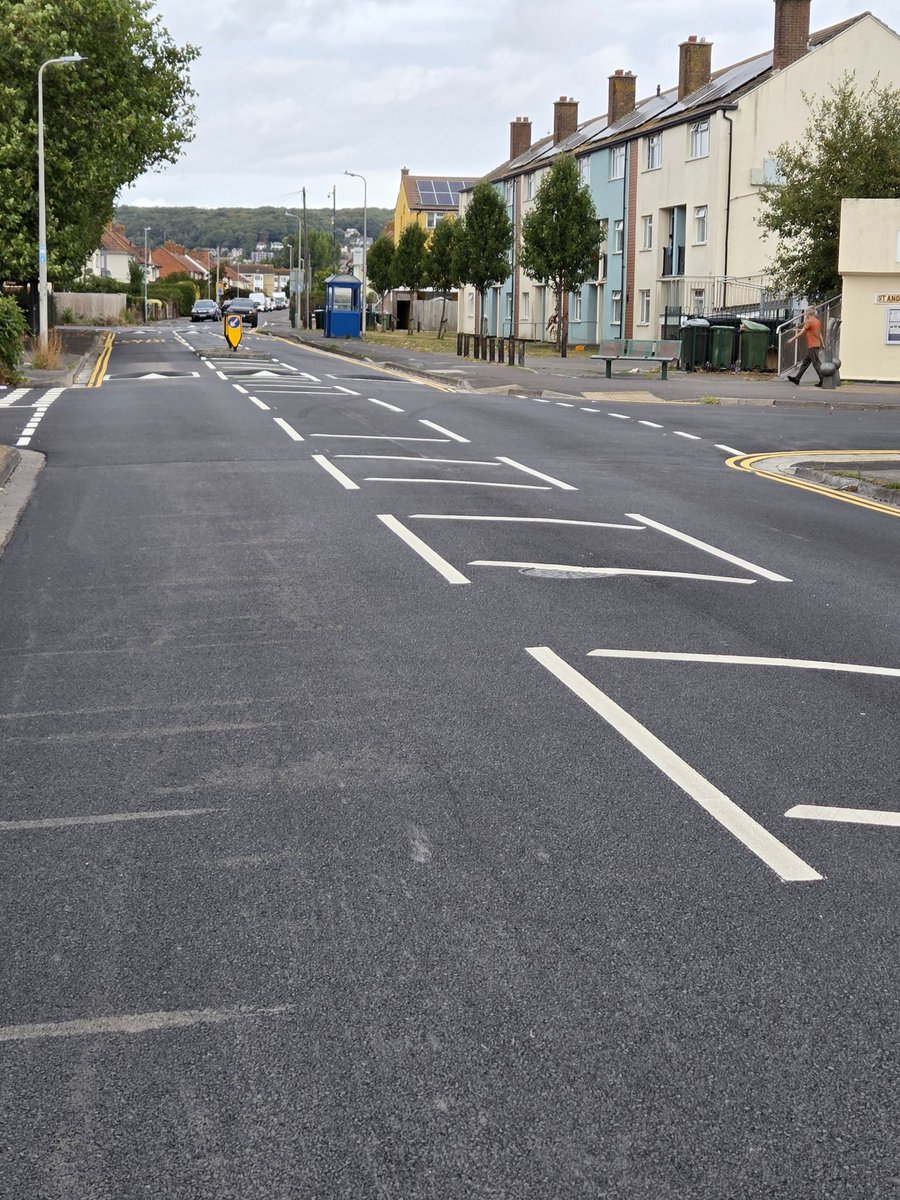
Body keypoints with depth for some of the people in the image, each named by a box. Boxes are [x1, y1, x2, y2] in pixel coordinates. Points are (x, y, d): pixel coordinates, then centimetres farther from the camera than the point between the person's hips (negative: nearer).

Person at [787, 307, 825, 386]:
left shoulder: (809, 321, -12)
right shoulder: (818, 321, 13)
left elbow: (802, 332, -14)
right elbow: (820, 334, 18)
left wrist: (793, 338, -7)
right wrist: (823, 344, 22)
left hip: (812, 345, -9)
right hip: (817, 344, 9)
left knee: (816, 363, -8)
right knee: (805, 362, 14)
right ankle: (797, 379, 20)